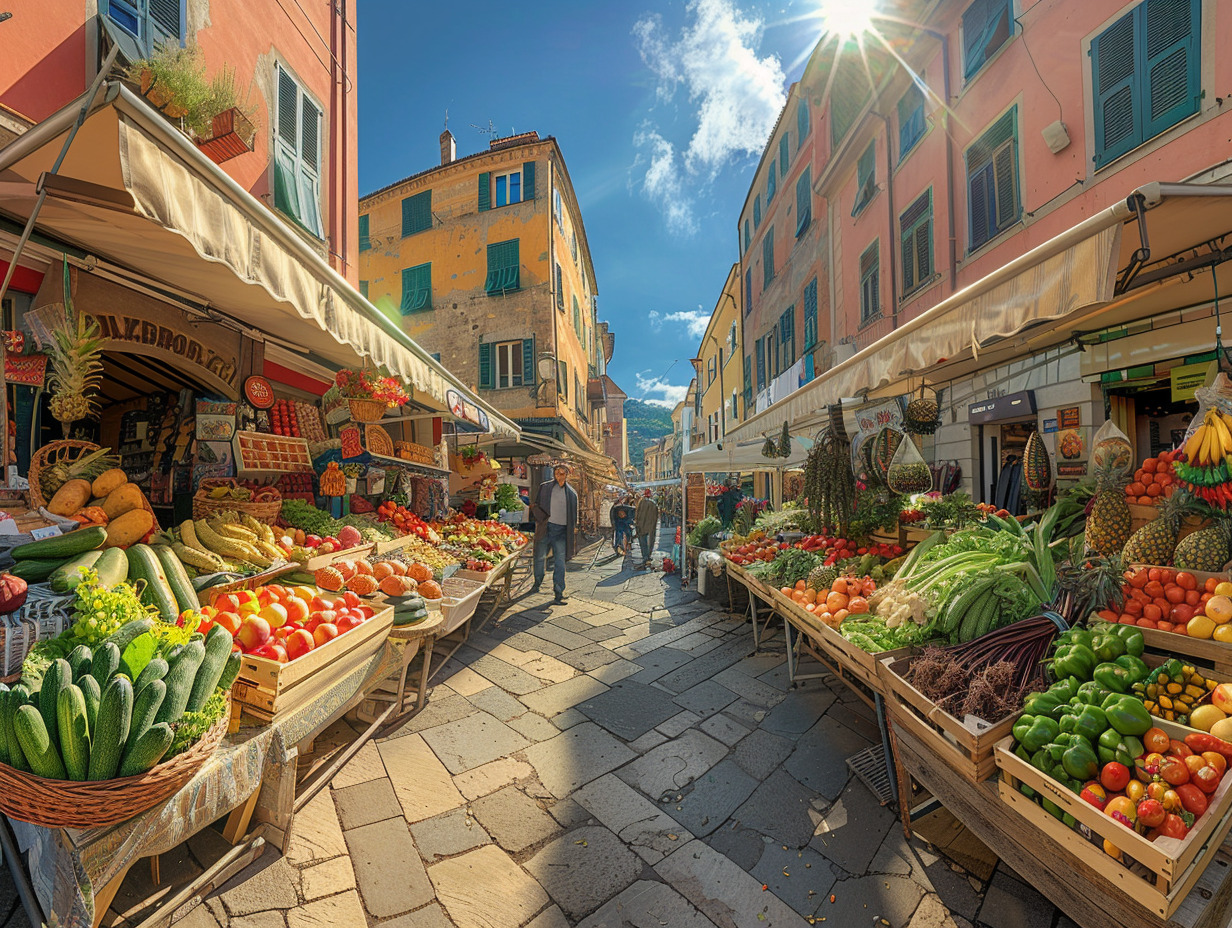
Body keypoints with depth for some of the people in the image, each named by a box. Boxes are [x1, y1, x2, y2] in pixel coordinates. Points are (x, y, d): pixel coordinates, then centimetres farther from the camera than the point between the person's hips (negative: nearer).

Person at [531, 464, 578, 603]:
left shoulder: (571, 493, 13)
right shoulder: (545, 487, 7)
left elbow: (573, 513, 19)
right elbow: (537, 506, 6)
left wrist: (573, 526, 6)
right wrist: (540, 520, -6)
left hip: (562, 530, 1)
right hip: (546, 528, 0)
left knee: (560, 562, -4)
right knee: (540, 557, 12)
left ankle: (558, 594, -1)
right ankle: (537, 583, 36)